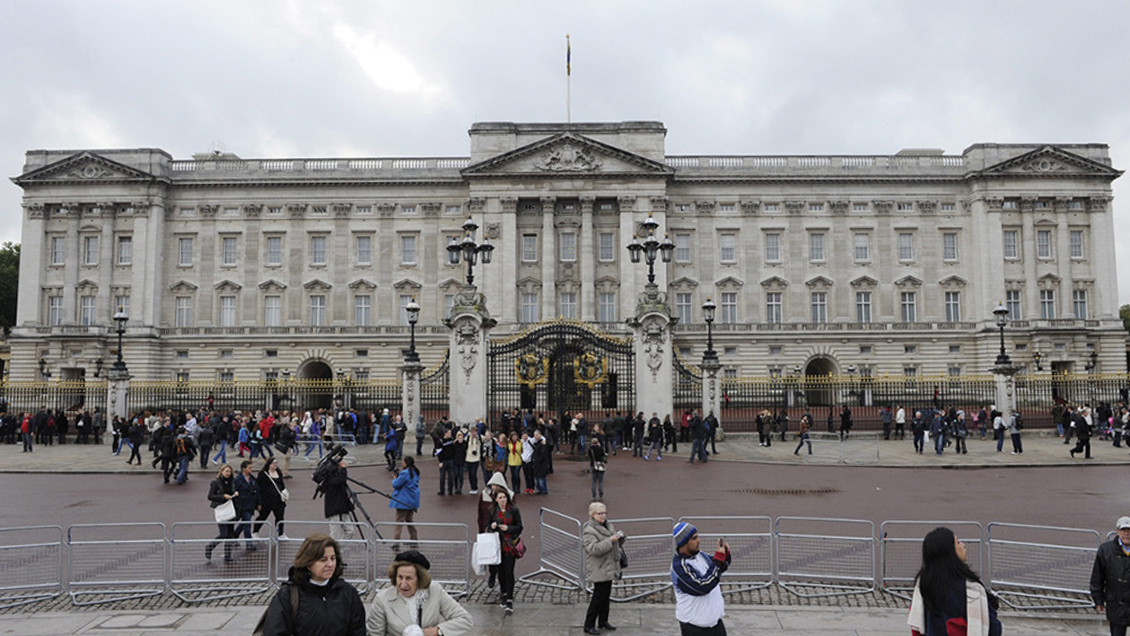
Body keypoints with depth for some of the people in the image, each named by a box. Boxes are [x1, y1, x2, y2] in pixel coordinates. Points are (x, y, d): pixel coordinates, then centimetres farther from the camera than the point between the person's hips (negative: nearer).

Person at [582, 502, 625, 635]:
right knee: (598, 597, -6)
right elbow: (593, 549, -28)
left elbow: (616, 544, 21)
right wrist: (610, 540, -30)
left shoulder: (608, 525, 10)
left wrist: (620, 537, -2)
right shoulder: (589, 530, -17)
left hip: (609, 568, 9)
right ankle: (588, 625, 3)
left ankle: (603, 621, 30)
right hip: (599, 570, -8)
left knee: (606, 596, 16)